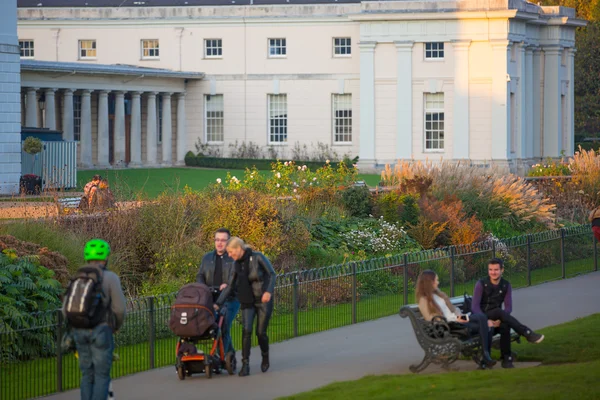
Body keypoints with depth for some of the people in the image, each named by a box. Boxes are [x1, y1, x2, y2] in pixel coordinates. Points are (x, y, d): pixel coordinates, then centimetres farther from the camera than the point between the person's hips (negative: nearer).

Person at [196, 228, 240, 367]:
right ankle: (230, 355, 23)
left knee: (224, 328, -15)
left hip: (230, 299, -5)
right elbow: (200, 276, 14)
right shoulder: (207, 258, 16)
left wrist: (229, 284, -27)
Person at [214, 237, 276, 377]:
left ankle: (265, 357, 26)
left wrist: (269, 291, -29)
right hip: (247, 302, 4)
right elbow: (230, 286, 4)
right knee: (246, 331, -12)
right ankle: (245, 365, -10)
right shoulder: (237, 264, 3)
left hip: (263, 300, -4)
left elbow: (272, 274, -13)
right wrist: (218, 303, -5)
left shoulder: (258, 257, -11)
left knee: (261, 332, -2)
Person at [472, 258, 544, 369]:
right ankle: (528, 334, -41)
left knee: (505, 326, -34)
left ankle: (506, 359, -29)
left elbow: (508, 307, -1)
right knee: (499, 311, -35)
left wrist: (500, 319, -22)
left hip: (497, 319, 3)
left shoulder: (506, 285, 5)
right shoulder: (481, 284, -4)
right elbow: (475, 306, -11)